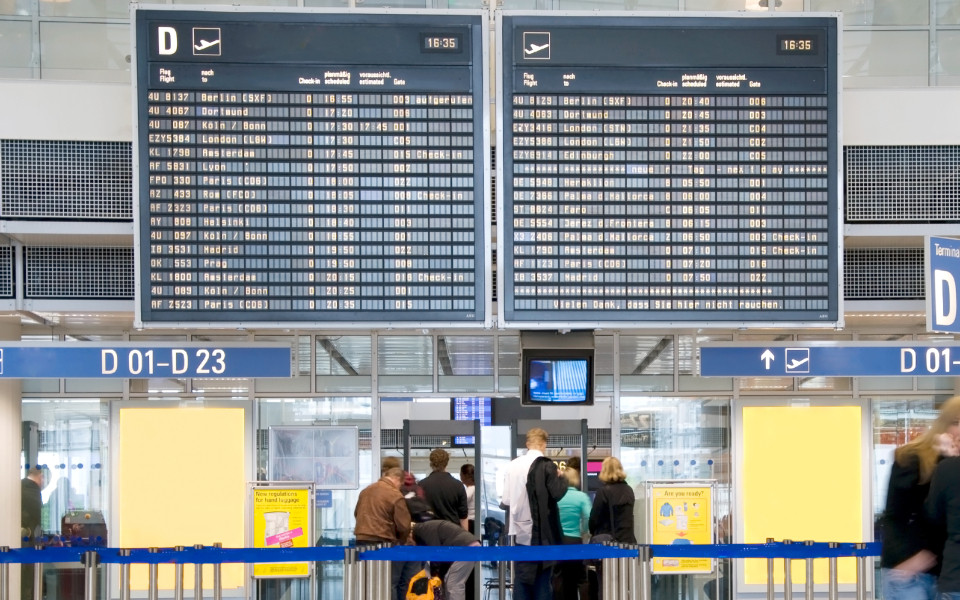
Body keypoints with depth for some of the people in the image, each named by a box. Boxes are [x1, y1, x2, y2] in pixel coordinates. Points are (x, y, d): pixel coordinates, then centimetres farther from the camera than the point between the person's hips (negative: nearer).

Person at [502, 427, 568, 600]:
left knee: (521, 578, 8)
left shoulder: (512, 465, 3)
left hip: (520, 530, 4)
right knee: (542, 578, 3)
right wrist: (562, 478, 4)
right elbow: (557, 493, -14)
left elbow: (505, 501, 4)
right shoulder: (546, 466, -10)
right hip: (541, 531, -4)